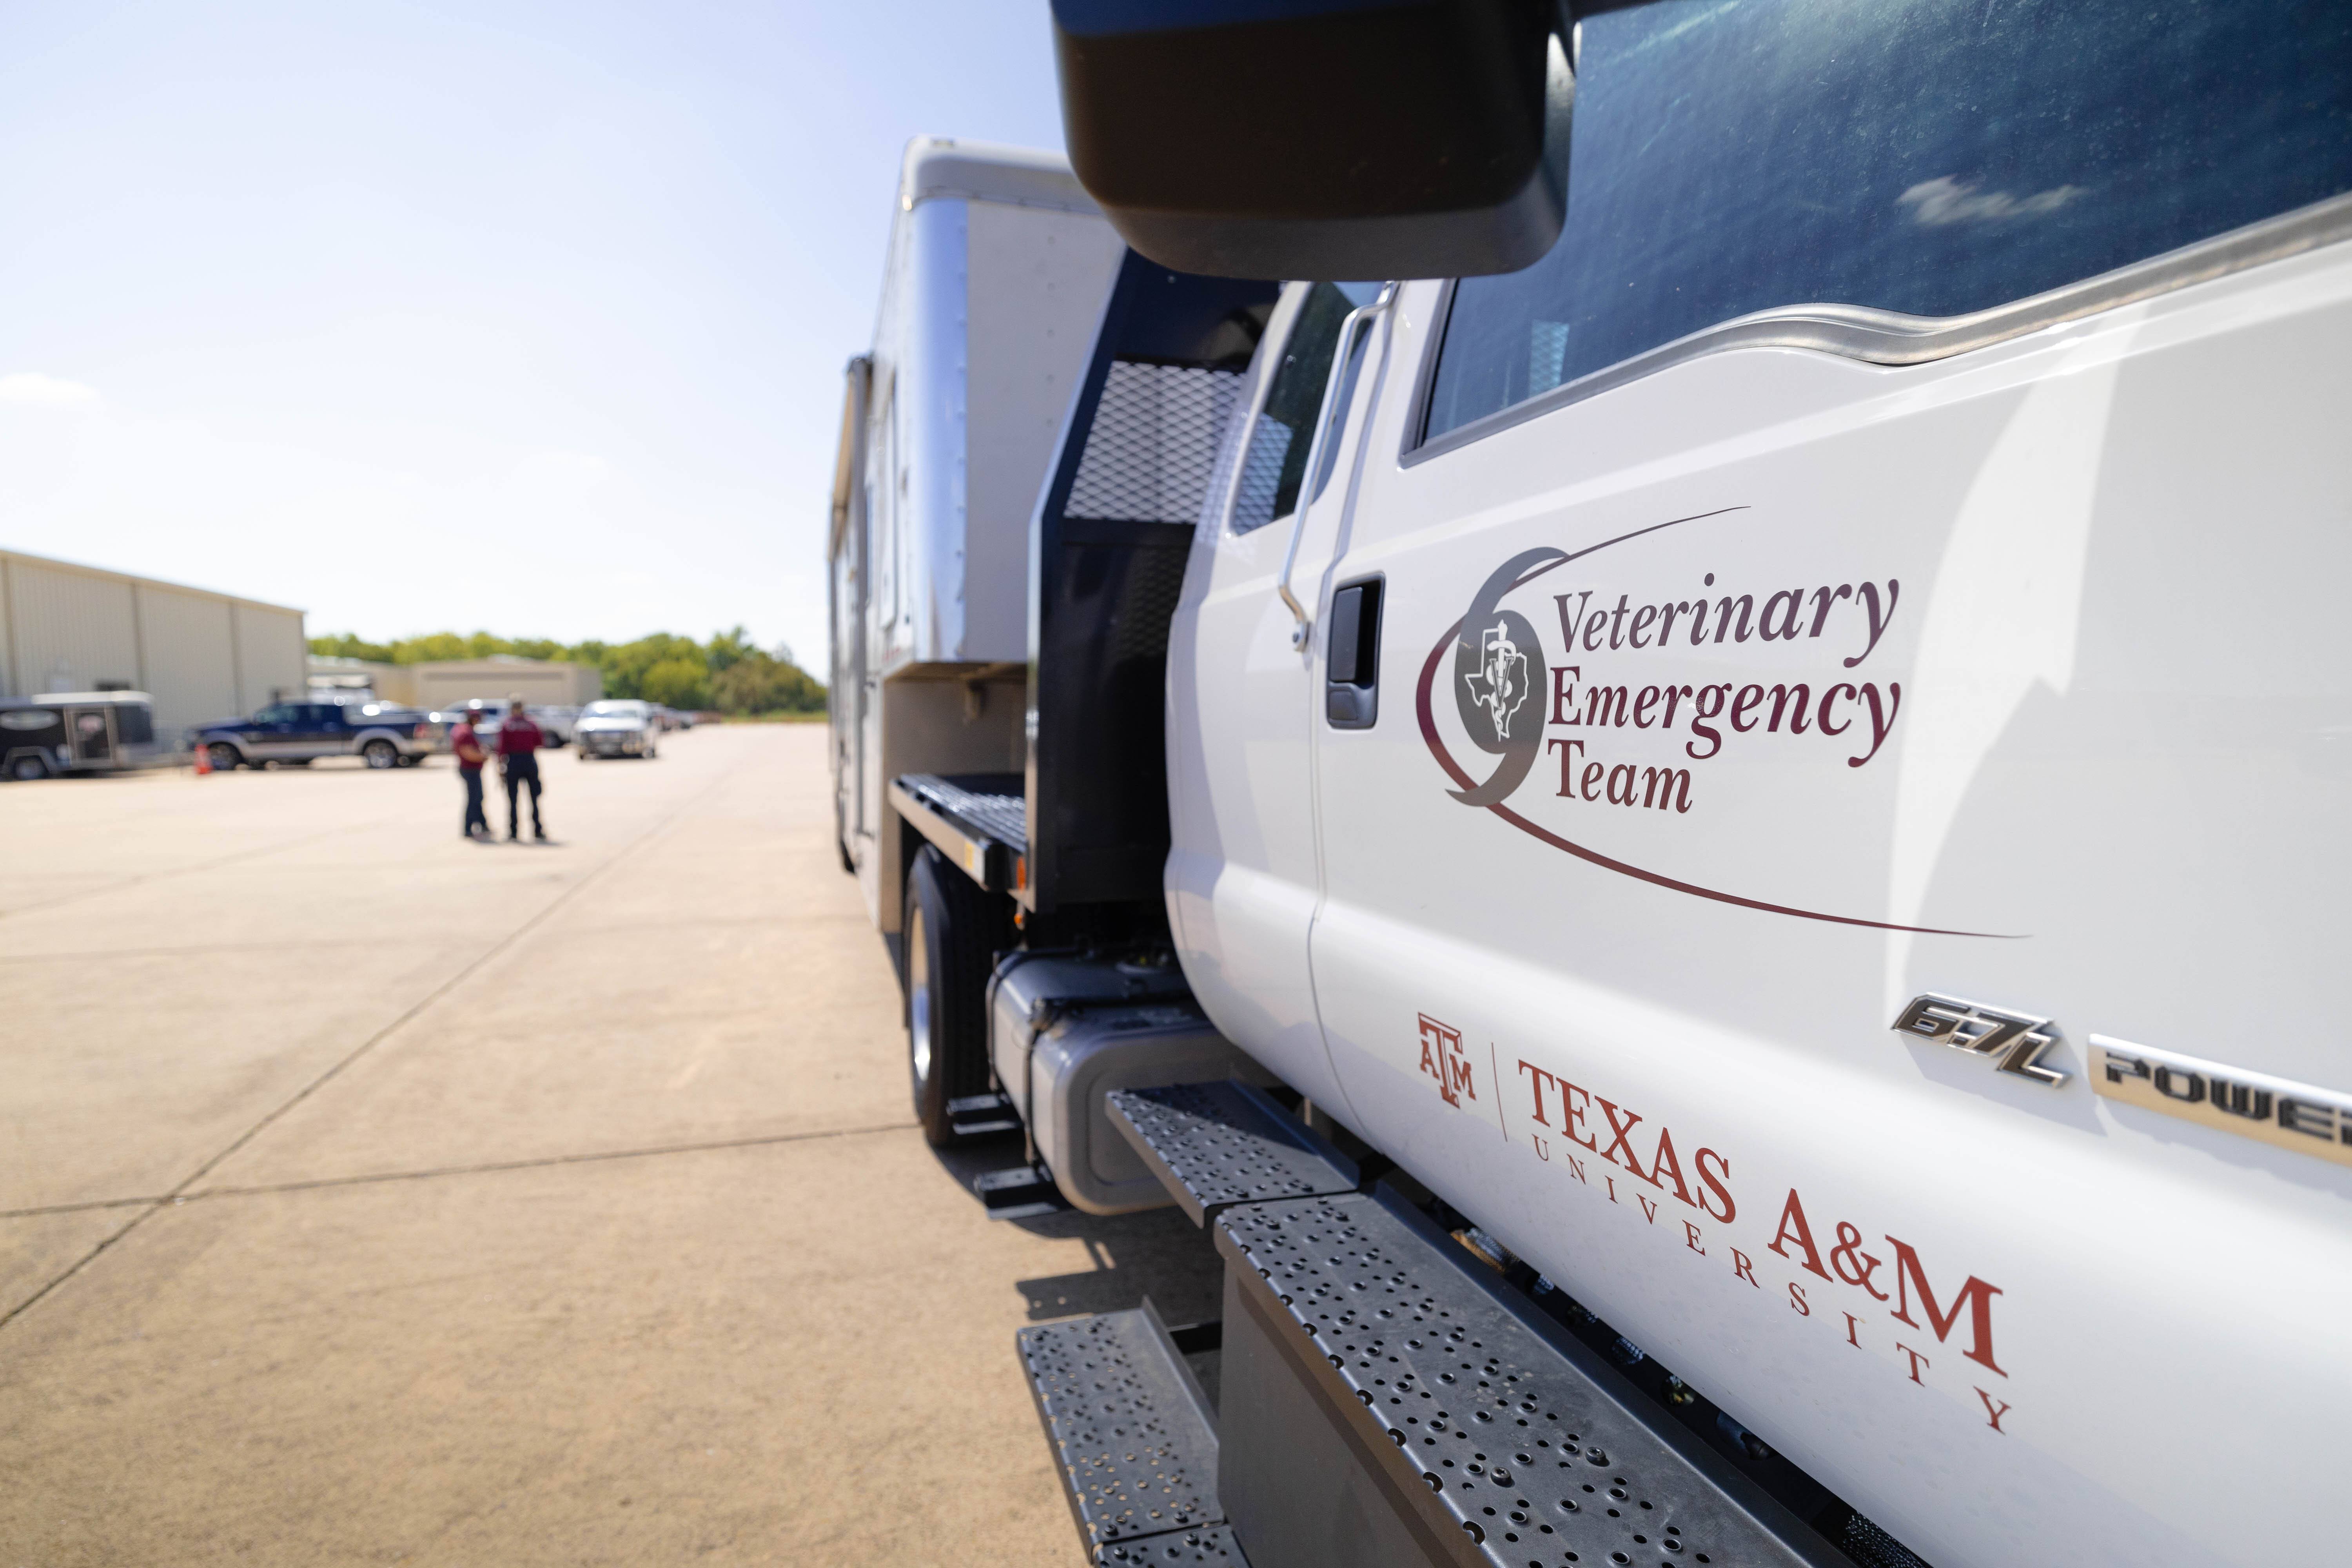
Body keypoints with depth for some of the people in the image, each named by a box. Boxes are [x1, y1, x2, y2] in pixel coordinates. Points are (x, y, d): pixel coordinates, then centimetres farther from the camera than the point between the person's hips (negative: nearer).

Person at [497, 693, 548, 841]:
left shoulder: (505, 724, -2)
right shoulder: (531, 723, 5)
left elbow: (503, 745, -8)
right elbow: (541, 742, 10)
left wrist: (501, 763, -4)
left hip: (513, 762, -2)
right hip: (530, 761, 2)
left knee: (513, 799, 4)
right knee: (534, 798, 8)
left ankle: (513, 832, 2)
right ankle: (537, 831, 5)